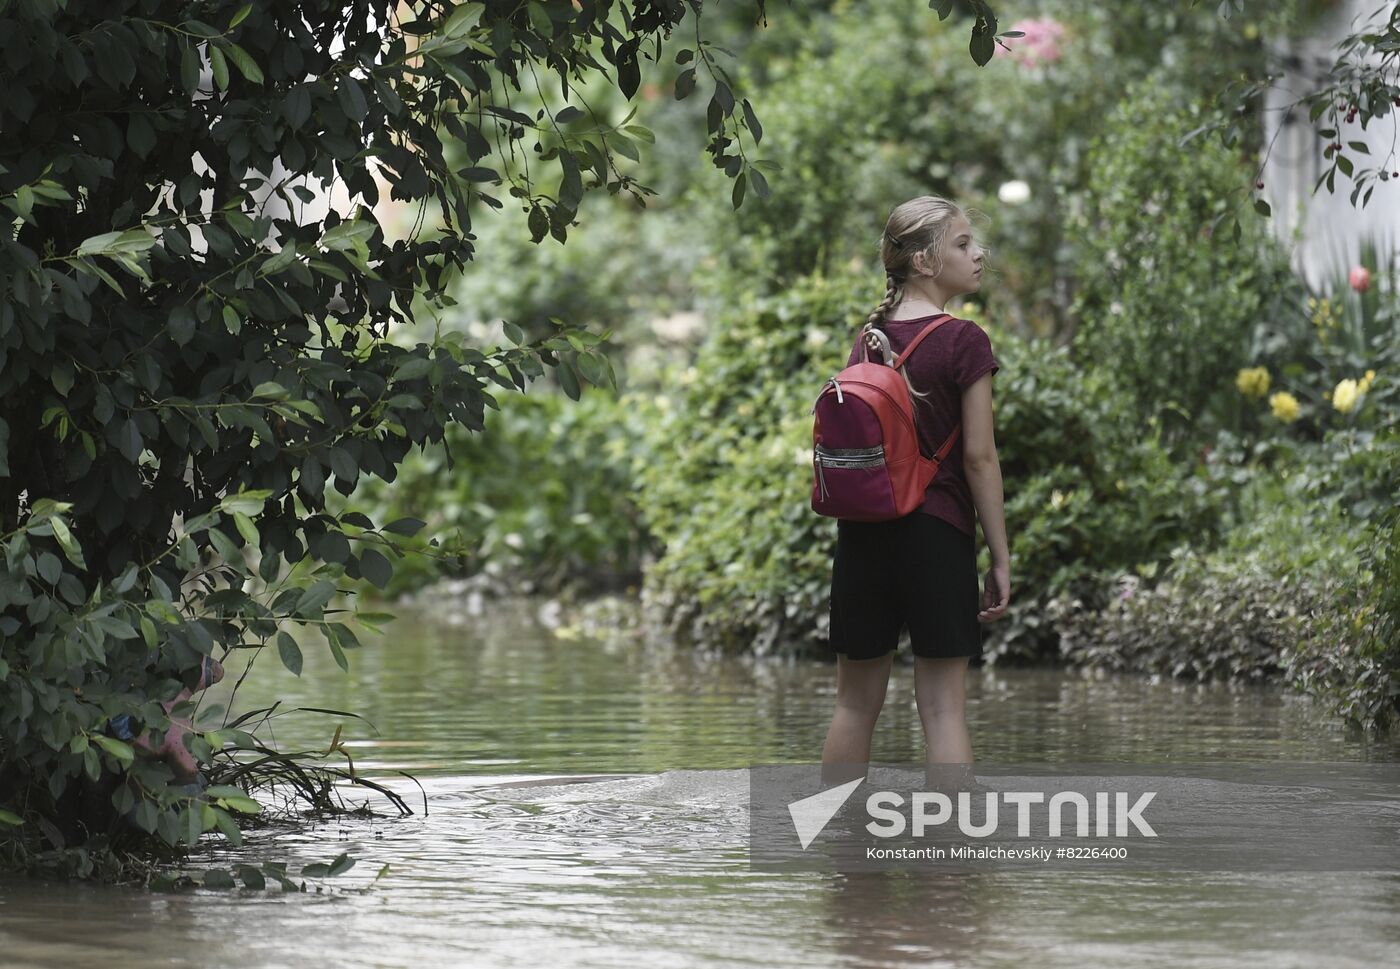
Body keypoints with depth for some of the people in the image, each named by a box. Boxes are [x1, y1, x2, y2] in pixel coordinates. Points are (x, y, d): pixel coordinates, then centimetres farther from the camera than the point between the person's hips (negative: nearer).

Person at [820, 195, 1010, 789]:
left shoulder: (867, 341, 7)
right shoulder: (963, 343, -9)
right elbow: (978, 456, -10)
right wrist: (1001, 559, -6)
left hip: (862, 532, 5)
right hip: (936, 530, -5)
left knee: (856, 702, 11)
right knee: (942, 701, -2)